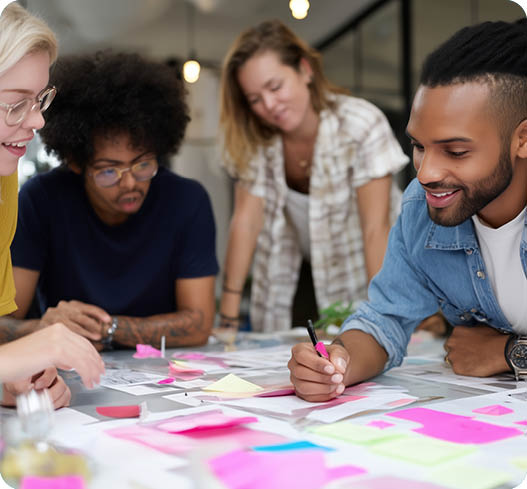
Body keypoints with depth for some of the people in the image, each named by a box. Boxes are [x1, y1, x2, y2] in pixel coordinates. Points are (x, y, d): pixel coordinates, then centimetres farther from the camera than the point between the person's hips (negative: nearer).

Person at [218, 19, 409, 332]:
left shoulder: (362, 125, -18)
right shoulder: (254, 138, -7)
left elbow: (376, 229, -23)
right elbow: (246, 220, -13)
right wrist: (229, 316, -19)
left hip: (359, 279, -2)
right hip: (291, 282, 2)